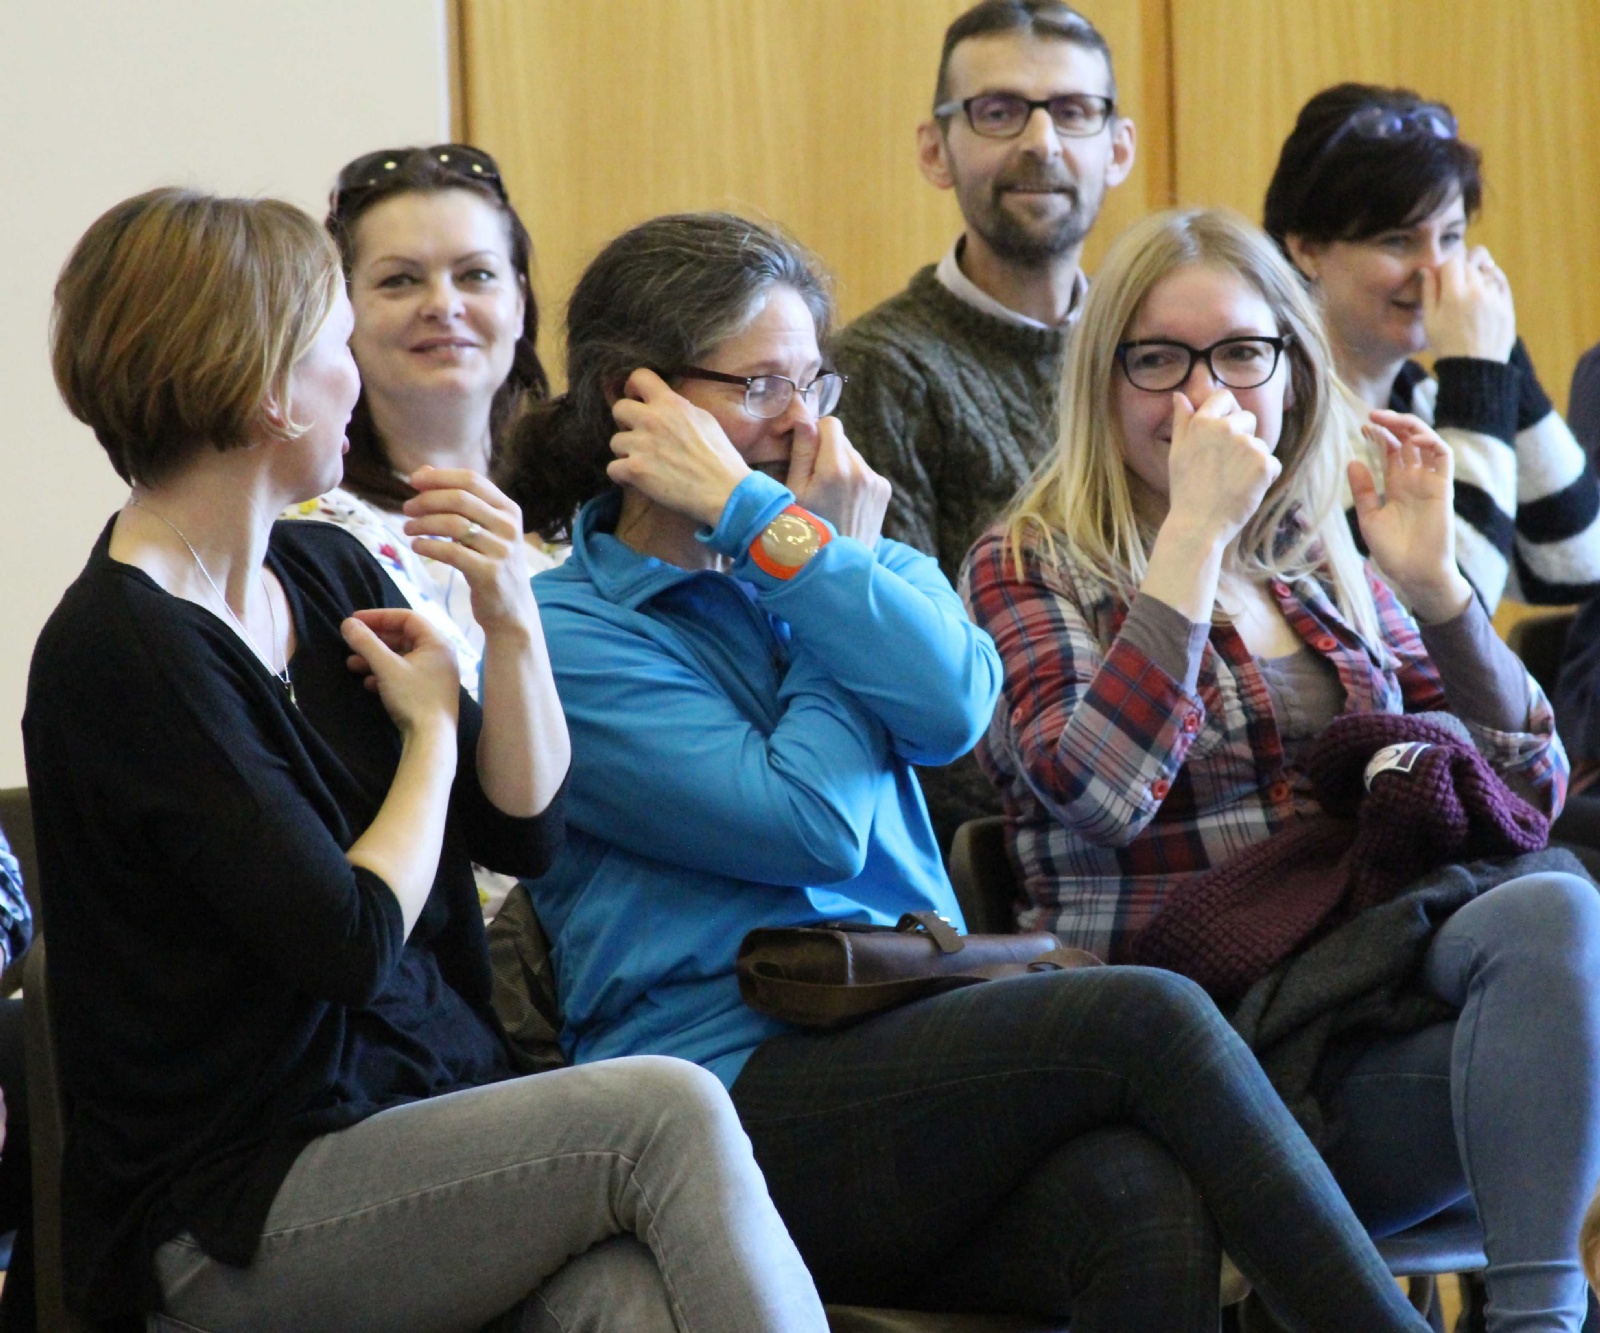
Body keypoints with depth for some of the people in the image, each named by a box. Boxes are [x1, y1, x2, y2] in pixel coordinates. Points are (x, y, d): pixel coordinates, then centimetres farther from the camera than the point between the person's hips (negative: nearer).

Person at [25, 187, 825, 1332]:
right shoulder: (120, 653, -13)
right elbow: (352, 942, -17)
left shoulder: (324, 569, 12)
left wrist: (513, 623, -2)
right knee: (668, 1112, -24)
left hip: (438, 1113, 6)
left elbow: (526, 835, 14)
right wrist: (431, 727, 0)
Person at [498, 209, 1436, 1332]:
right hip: (732, 1092, -5)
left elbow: (954, 707, -5)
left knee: (1144, 1200, -31)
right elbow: (810, 823, -11)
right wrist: (833, 547, 4)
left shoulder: (874, 563, 20)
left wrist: (760, 519, -5)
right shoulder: (567, 636, 1)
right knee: (1149, 1018, -26)